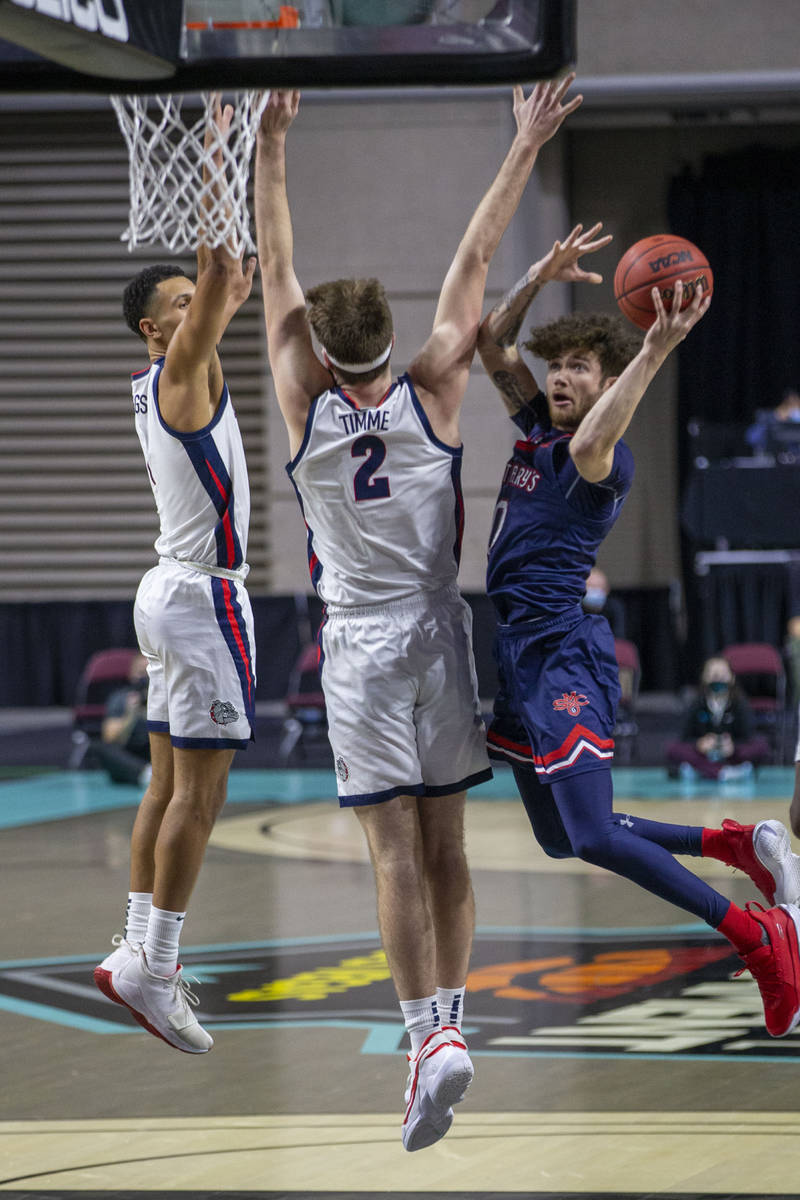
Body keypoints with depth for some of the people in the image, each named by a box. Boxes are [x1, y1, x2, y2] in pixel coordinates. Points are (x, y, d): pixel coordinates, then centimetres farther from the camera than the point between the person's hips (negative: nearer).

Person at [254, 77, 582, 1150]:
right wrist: (525, 150, 4)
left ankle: (431, 1033, -20)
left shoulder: (308, 407, -9)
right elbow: (472, 267, -1)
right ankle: (448, 1016, 16)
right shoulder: (434, 397, -5)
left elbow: (274, 268, -3)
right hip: (441, 631, 3)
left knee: (395, 849, -8)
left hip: (361, 646, -3)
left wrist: (272, 145, 1)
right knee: (446, 841, 10)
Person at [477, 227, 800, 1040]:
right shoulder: (538, 429, 11)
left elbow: (590, 445, -37)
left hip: (561, 653, -9)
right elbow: (490, 342, 17)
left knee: (594, 837, -19)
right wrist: (542, 276, 4)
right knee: (560, 838, 14)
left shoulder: (604, 459, -12)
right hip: (515, 652, 9)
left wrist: (654, 352, -40)